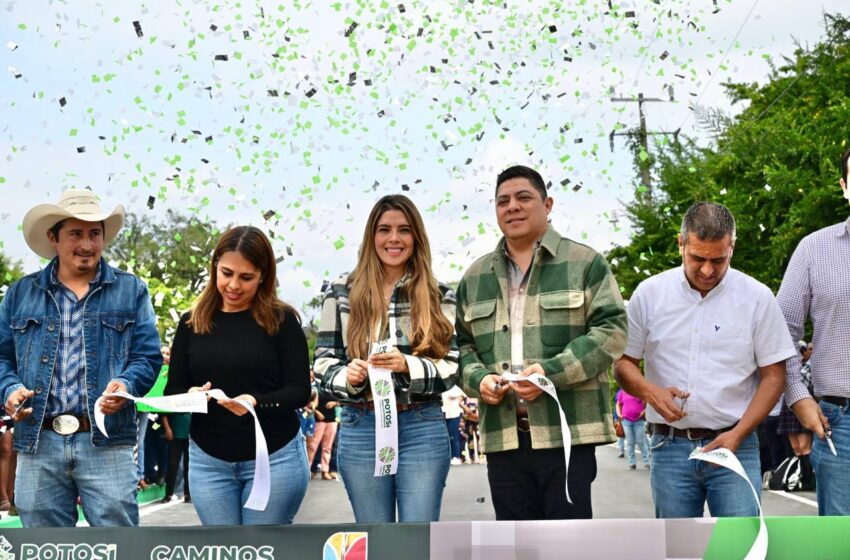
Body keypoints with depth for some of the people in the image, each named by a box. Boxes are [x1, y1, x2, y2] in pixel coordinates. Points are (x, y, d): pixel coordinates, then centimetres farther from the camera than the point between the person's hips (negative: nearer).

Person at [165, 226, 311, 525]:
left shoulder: (281, 320, -4)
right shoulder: (192, 323, 5)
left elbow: (300, 390, -7)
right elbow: (172, 391, 6)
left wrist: (257, 402, -25)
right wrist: (190, 396, -18)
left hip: (275, 458, -3)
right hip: (209, 461, 3)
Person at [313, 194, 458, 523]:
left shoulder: (438, 296, 5)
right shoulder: (341, 293, 6)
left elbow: (451, 368, 1)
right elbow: (323, 363, 6)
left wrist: (407, 365, -18)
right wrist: (347, 376, -16)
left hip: (422, 429, 0)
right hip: (360, 430, 1)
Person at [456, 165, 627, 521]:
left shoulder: (584, 263, 3)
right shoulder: (475, 277, 17)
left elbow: (612, 331, -5)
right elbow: (462, 345, 19)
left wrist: (551, 372, -16)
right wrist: (478, 379, -4)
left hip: (567, 431, -4)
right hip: (502, 435, 4)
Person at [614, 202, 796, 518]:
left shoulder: (757, 297, 0)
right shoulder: (649, 294, 3)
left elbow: (773, 376, 2)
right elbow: (624, 362, 8)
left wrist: (738, 434, -10)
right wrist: (650, 392, -14)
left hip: (734, 445, -1)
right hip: (670, 446, 2)